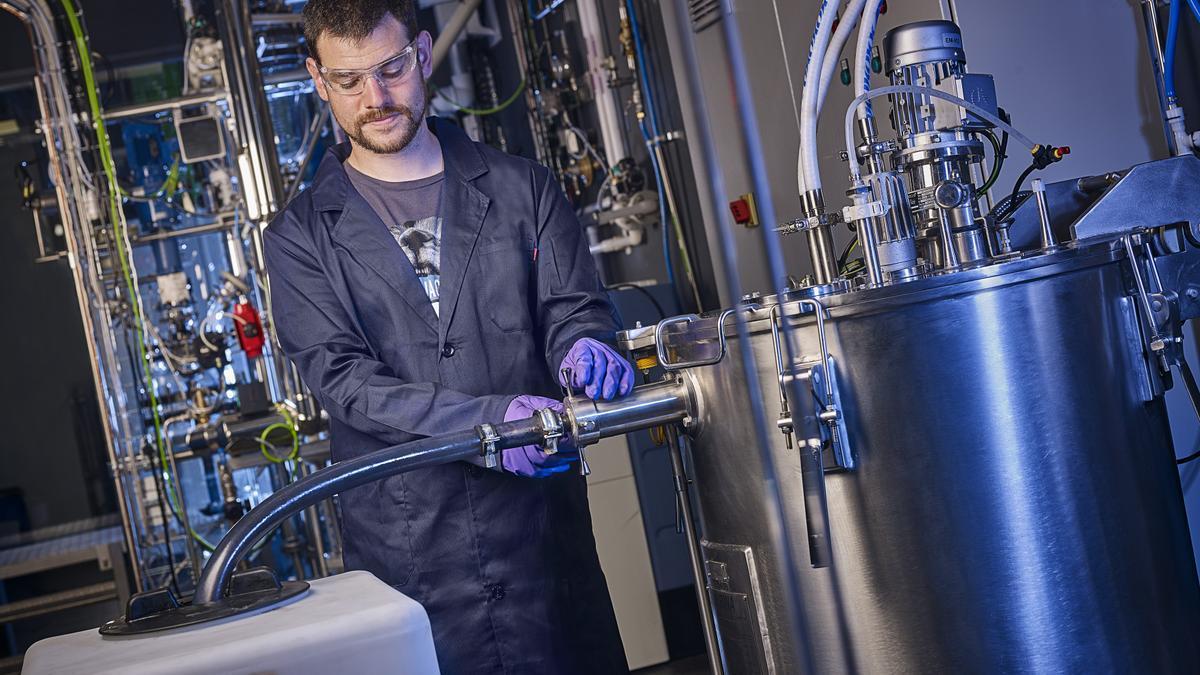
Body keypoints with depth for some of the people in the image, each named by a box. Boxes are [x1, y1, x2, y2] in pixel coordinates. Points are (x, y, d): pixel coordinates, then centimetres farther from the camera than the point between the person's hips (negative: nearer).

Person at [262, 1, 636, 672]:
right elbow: (341, 378, -7)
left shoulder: (522, 188, 10)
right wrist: (488, 418, -22)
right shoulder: (301, 237, 4)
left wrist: (585, 346, -22)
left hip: (545, 530, 2)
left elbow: (572, 305, 5)